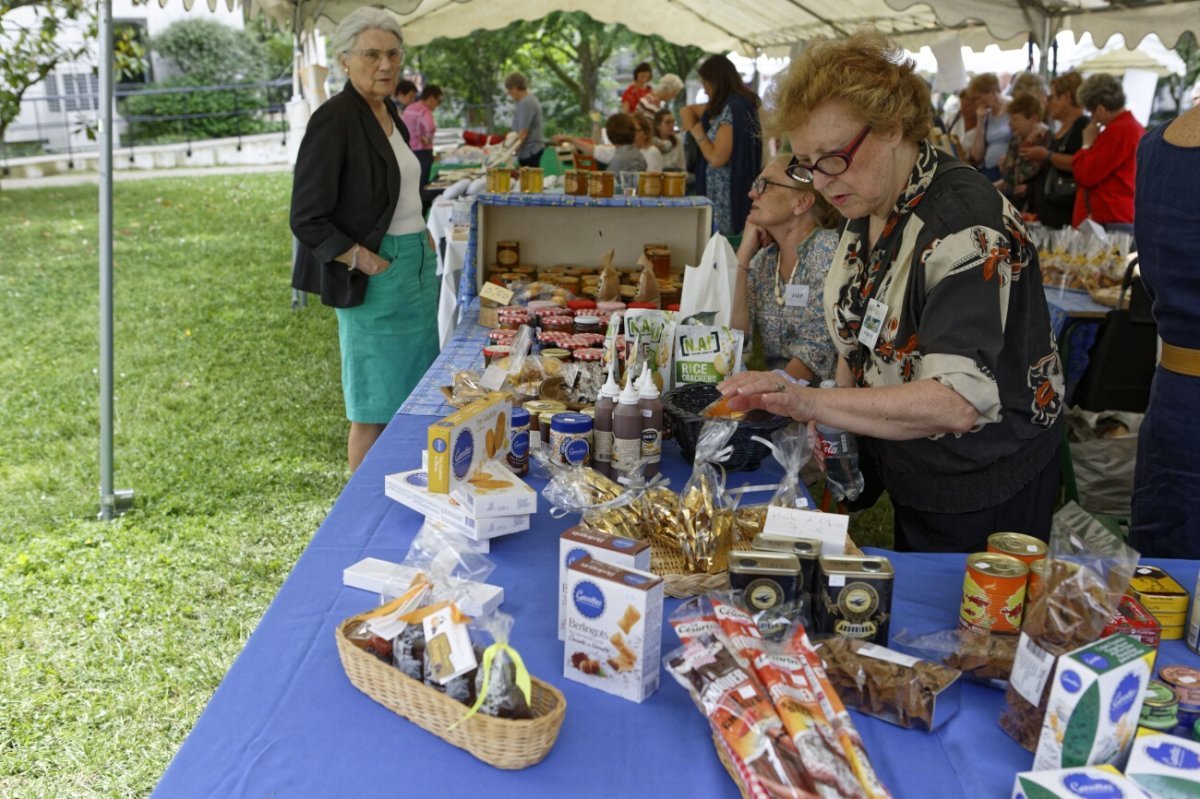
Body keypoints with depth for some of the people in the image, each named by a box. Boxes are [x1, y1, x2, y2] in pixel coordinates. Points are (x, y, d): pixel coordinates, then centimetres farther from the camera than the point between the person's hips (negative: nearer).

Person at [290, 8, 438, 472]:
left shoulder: (389, 115, 11)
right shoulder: (335, 120, -14)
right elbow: (308, 220, -16)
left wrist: (422, 241, 9)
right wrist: (366, 262, -20)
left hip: (417, 268, 9)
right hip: (375, 279, -9)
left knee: (410, 400, 15)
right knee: (375, 411, 1)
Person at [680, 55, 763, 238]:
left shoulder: (732, 109, -17)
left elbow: (717, 157, -20)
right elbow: (688, 111, 26)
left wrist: (697, 132, -6)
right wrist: (691, 123, 5)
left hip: (727, 197, -9)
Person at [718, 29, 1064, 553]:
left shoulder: (964, 224, -28)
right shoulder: (866, 207, -1)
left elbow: (959, 402, -37)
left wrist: (814, 402, -43)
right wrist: (835, 420, -4)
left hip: (983, 494, -8)